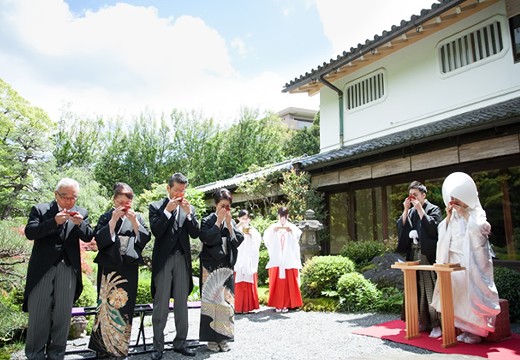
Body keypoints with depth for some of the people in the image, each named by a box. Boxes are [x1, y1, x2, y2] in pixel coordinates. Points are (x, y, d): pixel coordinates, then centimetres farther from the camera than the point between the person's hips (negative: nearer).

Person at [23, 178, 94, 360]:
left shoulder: (81, 213, 8)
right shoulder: (40, 209, 2)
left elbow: (88, 237, 1)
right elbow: (30, 232, -10)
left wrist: (79, 223, -18)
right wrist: (54, 222, -22)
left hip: (69, 269, 2)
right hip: (42, 268, -2)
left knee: (63, 315, 9)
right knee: (38, 314, 6)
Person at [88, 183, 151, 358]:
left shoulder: (137, 217, 8)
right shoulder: (106, 217, 1)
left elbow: (145, 238, -2)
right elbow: (99, 240, -10)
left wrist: (134, 221, -14)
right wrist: (113, 220, -18)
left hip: (129, 268, 2)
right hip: (109, 267, -2)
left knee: (125, 306, 6)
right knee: (107, 305, -3)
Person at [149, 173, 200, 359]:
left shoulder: (189, 208, 11)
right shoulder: (156, 207, 2)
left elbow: (195, 233, 2)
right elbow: (156, 231, -10)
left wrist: (188, 212, -9)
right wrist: (168, 210, -16)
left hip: (182, 259, 3)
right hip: (163, 259, -3)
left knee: (182, 303, 9)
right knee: (161, 303, 2)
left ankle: (180, 342, 20)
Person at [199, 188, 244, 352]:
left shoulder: (231, 222, 12)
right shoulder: (207, 221, -1)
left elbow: (239, 240, 0)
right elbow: (207, 239, -17)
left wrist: (229, 223, -8)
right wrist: (218, 221, -14)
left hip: (227, 266, 4)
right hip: (210, 266, -4)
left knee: (226, 299, 3)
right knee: (211, 299, -4)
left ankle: (223, 337, 11)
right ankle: (211, 338, 5)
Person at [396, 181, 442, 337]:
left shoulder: (433, 209, 0)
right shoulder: (410, 212, 17)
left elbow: (433, 228, -16)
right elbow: (400, 228, 6)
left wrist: (420, 209, -14)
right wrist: (406, 210, -1)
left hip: (428, 255, -5)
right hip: (413, 255, 6)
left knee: (431, 289, -7)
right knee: (417, 289, 5)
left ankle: (437, 324, 0)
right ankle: (423, 321, 13)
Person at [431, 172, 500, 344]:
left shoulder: (476, 212, 0)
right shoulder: (453, 215, 13)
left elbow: (479, 228, -18)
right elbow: (443, 234, 10)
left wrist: (465, 214, -14)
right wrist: (448, 217, 0)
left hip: (472, 260, -5)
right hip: (455, 260, 5)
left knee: (471, 291, -8)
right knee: (456, 291, -1)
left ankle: (475, 331, 0)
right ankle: (464, 328, 7)